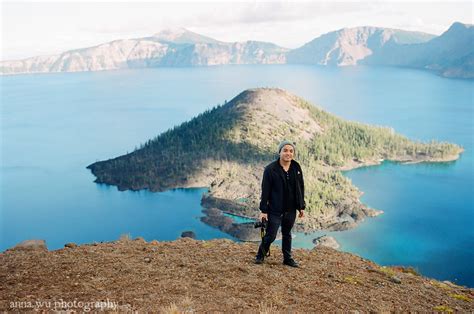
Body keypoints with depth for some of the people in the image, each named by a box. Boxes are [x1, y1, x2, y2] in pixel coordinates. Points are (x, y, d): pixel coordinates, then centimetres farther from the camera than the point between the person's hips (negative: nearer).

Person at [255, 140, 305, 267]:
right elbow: (265, 191, -10)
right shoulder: (270, 169, -11)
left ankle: (288, 258, 29)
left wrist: (302, 207, 8)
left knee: (287, 234, 16)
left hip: (291, 209, 4)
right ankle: (260, 255, 24)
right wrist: (263, 210, -11)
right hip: (275, 210, -4)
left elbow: (301, 188, 9)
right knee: (270, 235, 1)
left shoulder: (296, 168, 2)